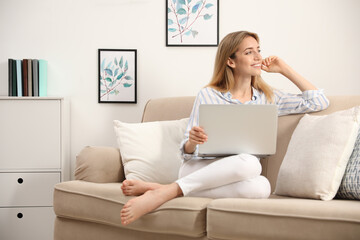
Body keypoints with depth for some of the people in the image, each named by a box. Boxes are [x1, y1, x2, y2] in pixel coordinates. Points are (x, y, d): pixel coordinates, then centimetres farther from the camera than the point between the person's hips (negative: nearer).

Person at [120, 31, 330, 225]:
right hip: (199, 168, -3)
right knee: (249, 162, -38)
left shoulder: (268, 97, 16)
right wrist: (192, 142, -20)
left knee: (261, 186, -37)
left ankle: (160, 189, -30)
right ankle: (162, 192, -34)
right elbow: (188, 151, 6)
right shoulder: (208, 95, 6)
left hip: (234, 177, 4)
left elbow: (319, 102, 15)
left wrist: (285, 69, 12)